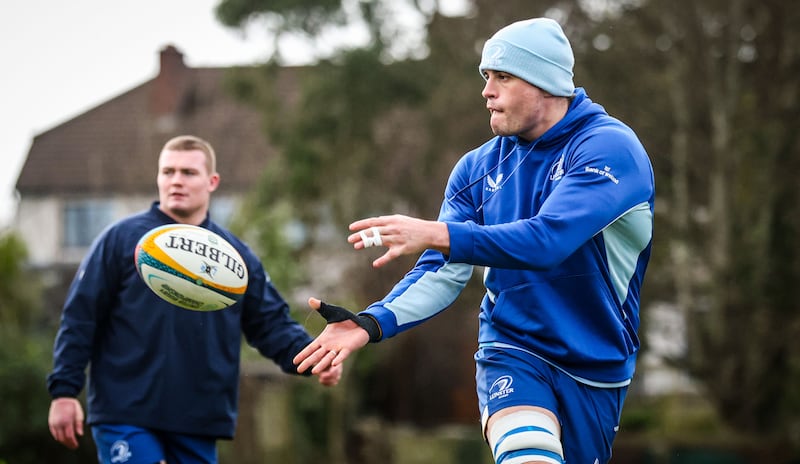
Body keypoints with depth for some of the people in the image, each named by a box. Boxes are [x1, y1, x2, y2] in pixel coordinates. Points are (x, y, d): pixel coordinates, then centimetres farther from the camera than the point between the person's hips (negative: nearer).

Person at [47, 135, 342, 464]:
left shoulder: (236, 256, 11)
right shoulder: (121, 239, 0)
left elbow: (272, 325, 9)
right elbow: (79, 320, -1)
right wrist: (64, 392, -7)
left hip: (199, 423, 4)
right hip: (126, 415, -4)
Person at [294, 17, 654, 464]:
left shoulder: (610, 147, -14)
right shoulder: (478, 168, 3)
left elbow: (547, 239, -29)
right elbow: (442, 274, -1)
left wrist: (435, 234, -39)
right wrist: (371, 323, -19)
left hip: (595, 373, -1)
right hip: (511, 353, 1)